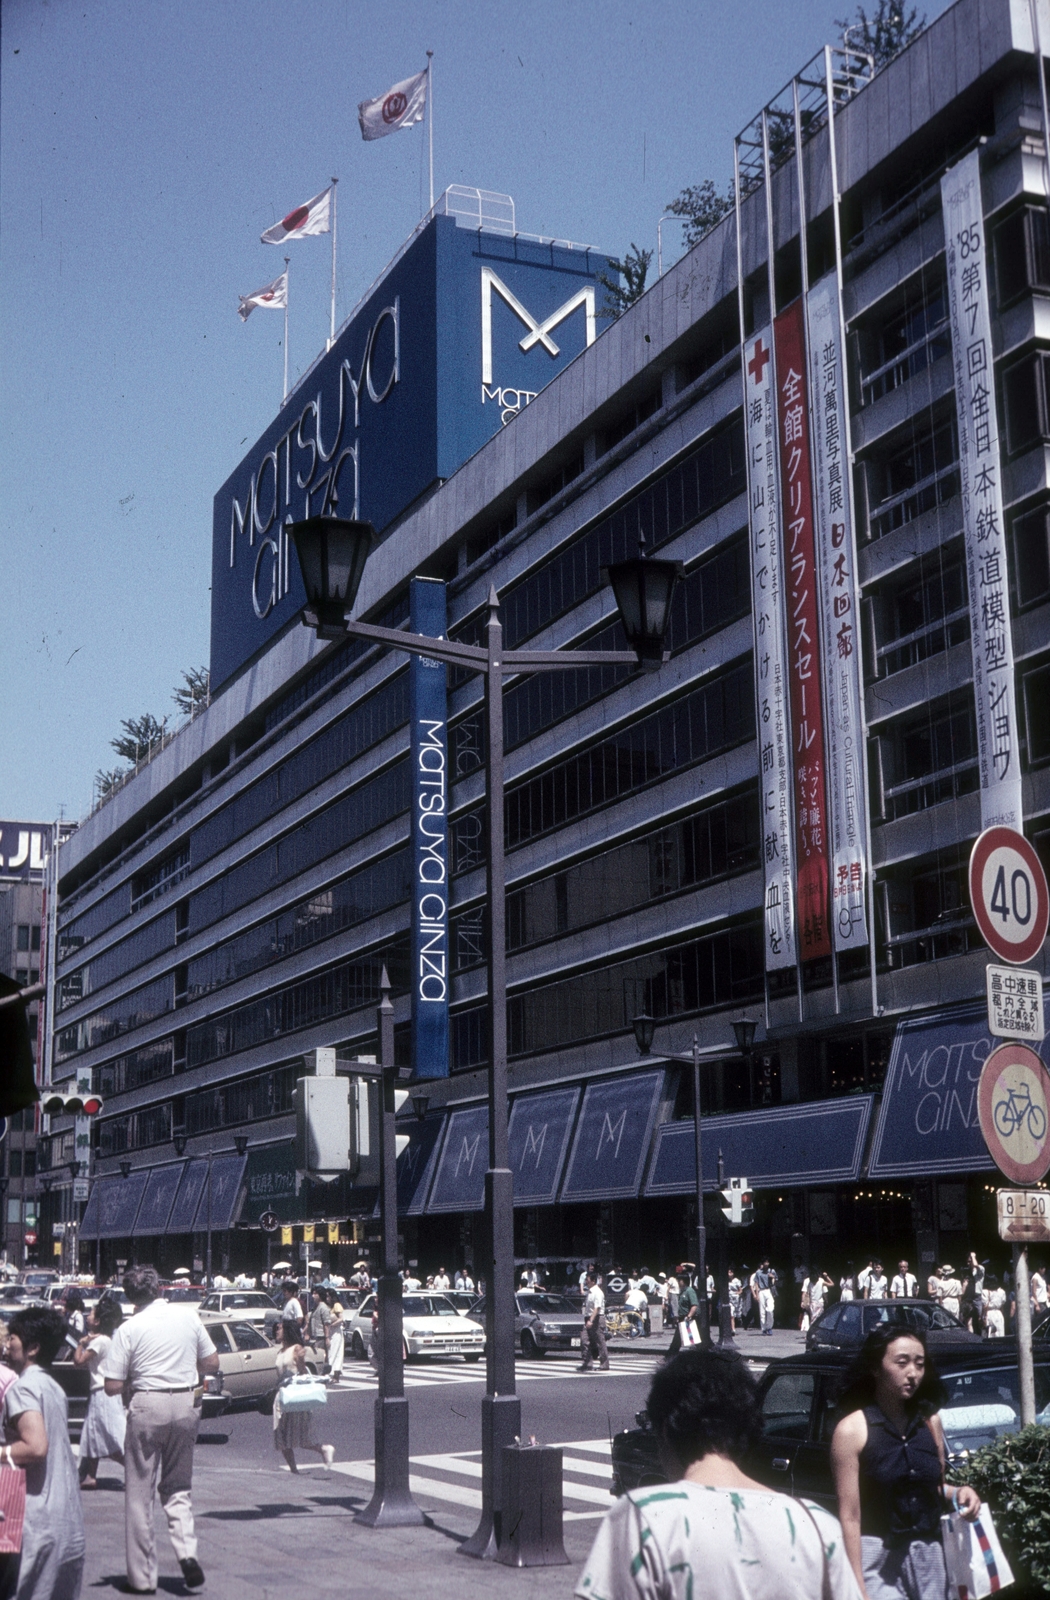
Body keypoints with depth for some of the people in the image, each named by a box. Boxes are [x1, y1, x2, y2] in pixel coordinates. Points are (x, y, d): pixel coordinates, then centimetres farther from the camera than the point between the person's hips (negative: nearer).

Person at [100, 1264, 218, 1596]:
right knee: (178, 1488, 17)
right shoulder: (188, 1316, 2)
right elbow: (211, 1363, 9)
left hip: (148, 1407, -4)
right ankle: (187, 1551, -5)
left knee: (139, 1492, 8)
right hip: (185, 1406, 4)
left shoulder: (129, 1329, -8)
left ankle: (142, 1577, 11)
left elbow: (113, 1387, -8)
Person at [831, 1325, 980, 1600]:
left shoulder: (930, 1422, 7)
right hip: (877, 1559, -5)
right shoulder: (853, 1430, -9)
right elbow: (850, 1518, -11)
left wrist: (957, 1494, 1)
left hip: (930, 1557, 5)